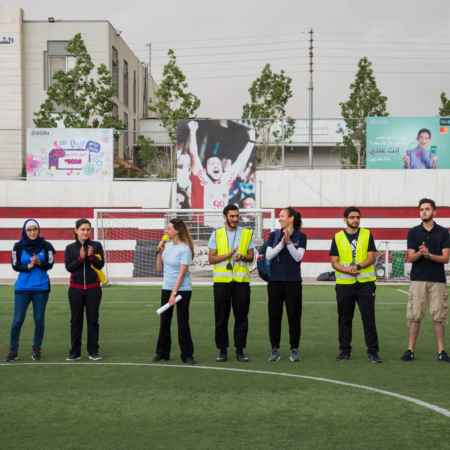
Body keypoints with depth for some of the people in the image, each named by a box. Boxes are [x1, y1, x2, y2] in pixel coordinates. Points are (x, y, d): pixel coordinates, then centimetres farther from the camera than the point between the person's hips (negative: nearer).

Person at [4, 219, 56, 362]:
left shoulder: (46, 246, 2)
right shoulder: (18, 246, 1)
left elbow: (50, 265, -1)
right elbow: (15, 265, -1)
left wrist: (39, 263, -20)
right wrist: (29, 266, -17)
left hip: (41, 288, 0)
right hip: (22, 288, 0)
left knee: (39, 319, 3)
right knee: (18, 320, -2)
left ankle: (36, 349, 17)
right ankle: (13, 350, 9)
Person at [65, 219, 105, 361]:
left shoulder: (96, 245, 3)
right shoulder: (70, 248, 4)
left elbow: (100, 264, -5)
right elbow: (69, 267, -3)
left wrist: (91, 256, -22)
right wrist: (80, 258, -18)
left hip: (93, 288, 0)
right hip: (76, 289, 0)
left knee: (93, 320, 2)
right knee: (76, 320, 3)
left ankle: (93, 351, 9)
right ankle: (75, 352, 9)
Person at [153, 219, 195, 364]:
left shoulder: (185, 249, -12)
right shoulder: (167, 245, 7)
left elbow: (181, 274, -16)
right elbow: (160, 269, 12)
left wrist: (174, 293, -19)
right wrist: (160, 251, 2)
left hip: (182, 289, -6)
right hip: (167, 288, 6)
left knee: (183, 322, -2)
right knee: (164, 321, 9)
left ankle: (187, 355, 6)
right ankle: (162, 353, 18)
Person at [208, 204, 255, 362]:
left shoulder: (247, 234, 9)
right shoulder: (216, 234, 6)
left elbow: (251, 256, 8)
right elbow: (211, 259, 1)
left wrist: (242, 257, -13)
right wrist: (228, 255, -13)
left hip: (241, 280, 1)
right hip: (221, 280, -1)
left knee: (241, 316, 1)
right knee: (221, 317, 1)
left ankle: (240, 350, 8)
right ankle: (223, 350, 9)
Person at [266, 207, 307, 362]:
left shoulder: (300, 236, 2)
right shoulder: (274, 235, 8)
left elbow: (298, 257, -8)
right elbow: (268, 255, -3)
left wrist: (289, 242, -18)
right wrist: (281, 244, -15)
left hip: (293, 281, -2)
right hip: (275, 281, 2)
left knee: (294, 315, -1)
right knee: (274, 315, 2)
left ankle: (294, 349, 6)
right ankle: (275, 349, 8)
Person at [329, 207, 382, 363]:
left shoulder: (367, 234, 6)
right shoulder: (338, 237, 7)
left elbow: (371, 257, -2)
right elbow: (334, 262, 3)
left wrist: (357, 266, -18)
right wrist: (346, 270, -16)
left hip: (365, 283, -1)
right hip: (344, 284, 1)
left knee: (369, 317, -3)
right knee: (344, 319, 6)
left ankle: (373, 351, 1)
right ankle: (345, 351, 16)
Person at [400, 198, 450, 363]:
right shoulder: (413, 232, 6)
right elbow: (411, 258, 1)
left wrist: (429, 255, -19)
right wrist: (420, 253, -20)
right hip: (417, 279, 0)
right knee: (414, 316, 0)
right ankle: (410, 350, 4)